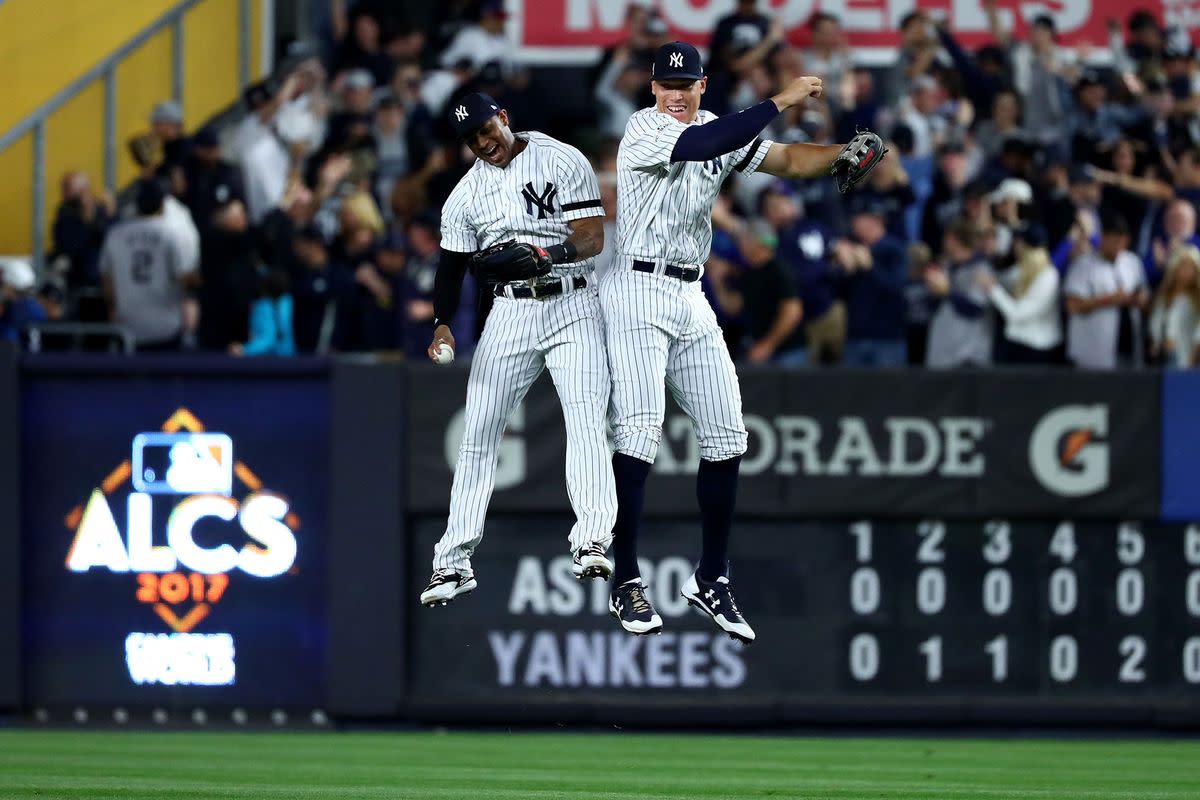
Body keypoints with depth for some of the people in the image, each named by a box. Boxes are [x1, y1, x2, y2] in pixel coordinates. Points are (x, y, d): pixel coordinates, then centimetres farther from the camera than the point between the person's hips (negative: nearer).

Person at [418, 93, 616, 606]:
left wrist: (545, 255, -31)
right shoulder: (467, 194, 7)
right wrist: (442, 324, -6)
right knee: (478, 434, 1)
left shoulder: (563, 161, -6)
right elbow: (452, 265, 10)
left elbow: (593, 239, -13)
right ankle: (453, 562, 6)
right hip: (509, 313, 4)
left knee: (586, 419, -19)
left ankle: (592, 543, -27)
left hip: (572, 308, -4)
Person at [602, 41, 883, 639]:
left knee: (726, 438, 4)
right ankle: (626, 584, -11)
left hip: (690, 300, 7)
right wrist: (781, 102, -26)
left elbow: (786, 160, 9)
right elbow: (702, 146, -28)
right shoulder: (645, 129, -10)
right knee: (639, 430, -15)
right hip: (636, 293, -7)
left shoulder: (719, 132, 12)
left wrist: (842, 155, -11)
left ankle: (711, 579, 14)